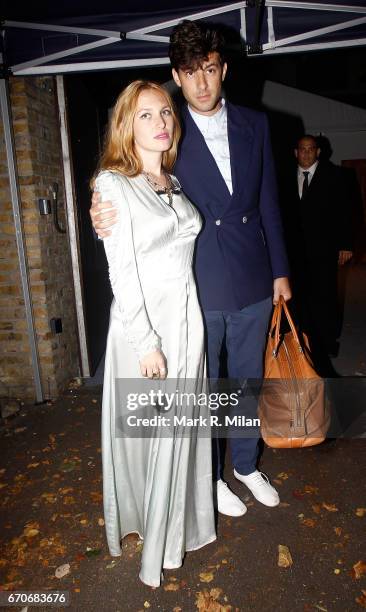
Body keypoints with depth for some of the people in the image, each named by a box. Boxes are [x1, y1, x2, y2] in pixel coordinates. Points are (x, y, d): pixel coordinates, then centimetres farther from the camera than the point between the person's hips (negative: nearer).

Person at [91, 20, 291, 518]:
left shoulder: (255, 125, 5)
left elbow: (268, 203, 8)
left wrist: (280, 270, 8)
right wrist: (105, 222, -28)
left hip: (253, 284, 4)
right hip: (197, 288, -3)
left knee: (248, 380, 18)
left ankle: (246, 465, 43)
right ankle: (210, 477, 37)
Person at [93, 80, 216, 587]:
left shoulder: (173, 183, 12)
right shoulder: (113, 184, -9)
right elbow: (122, 271, -15)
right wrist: (146, 343, -17)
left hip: (187, 318, 7)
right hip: (143, 323, -6)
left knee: (181, 427, 17)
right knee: (146, 429, 9)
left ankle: (177, 522, 40)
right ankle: (149, 530, 34)